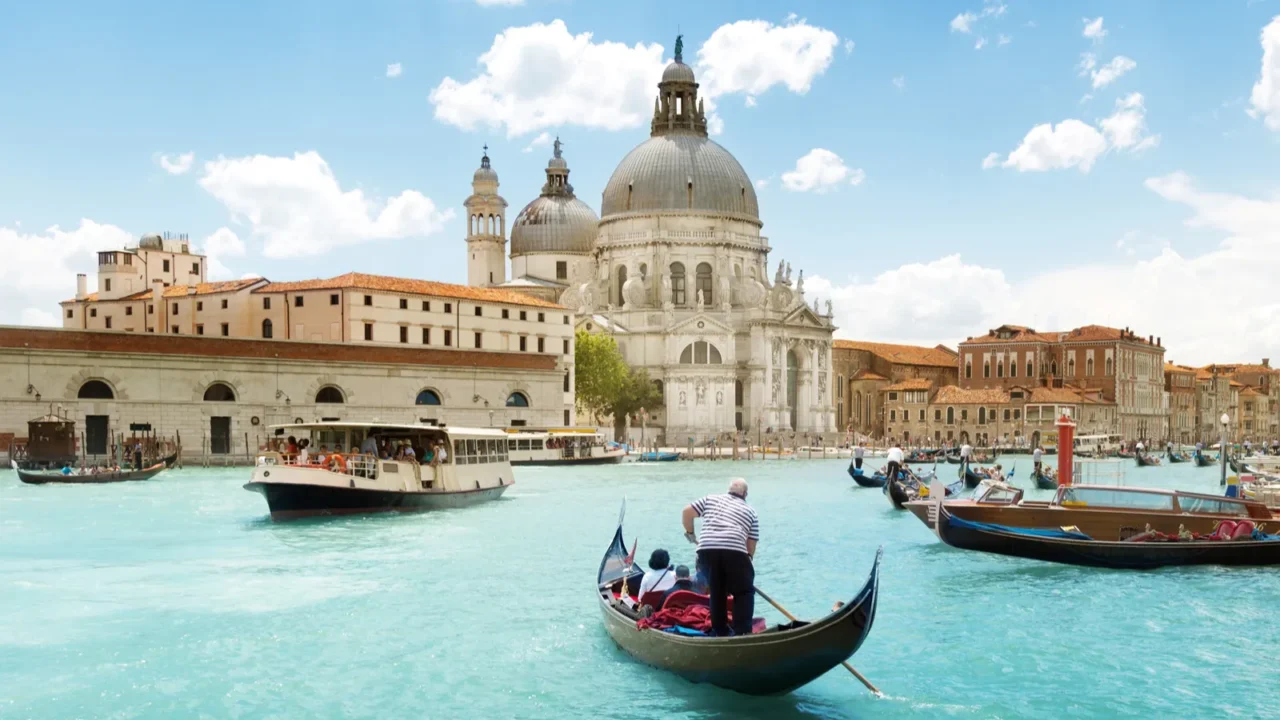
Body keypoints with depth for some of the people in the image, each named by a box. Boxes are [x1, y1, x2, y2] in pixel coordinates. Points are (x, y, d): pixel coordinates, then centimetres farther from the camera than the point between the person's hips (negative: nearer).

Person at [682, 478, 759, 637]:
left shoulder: (710, 499, 25)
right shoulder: (750, 511, 22)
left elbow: (687, 512, 17)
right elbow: (751, 545, 16)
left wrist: (690, 533, 30)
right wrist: (748, 558, 25)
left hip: (706, 549, 3)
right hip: (734, 551, -2)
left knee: (717, 591, 20)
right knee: (744, 592, 10)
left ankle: (720, 630, 27)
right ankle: (742, 631, -1)